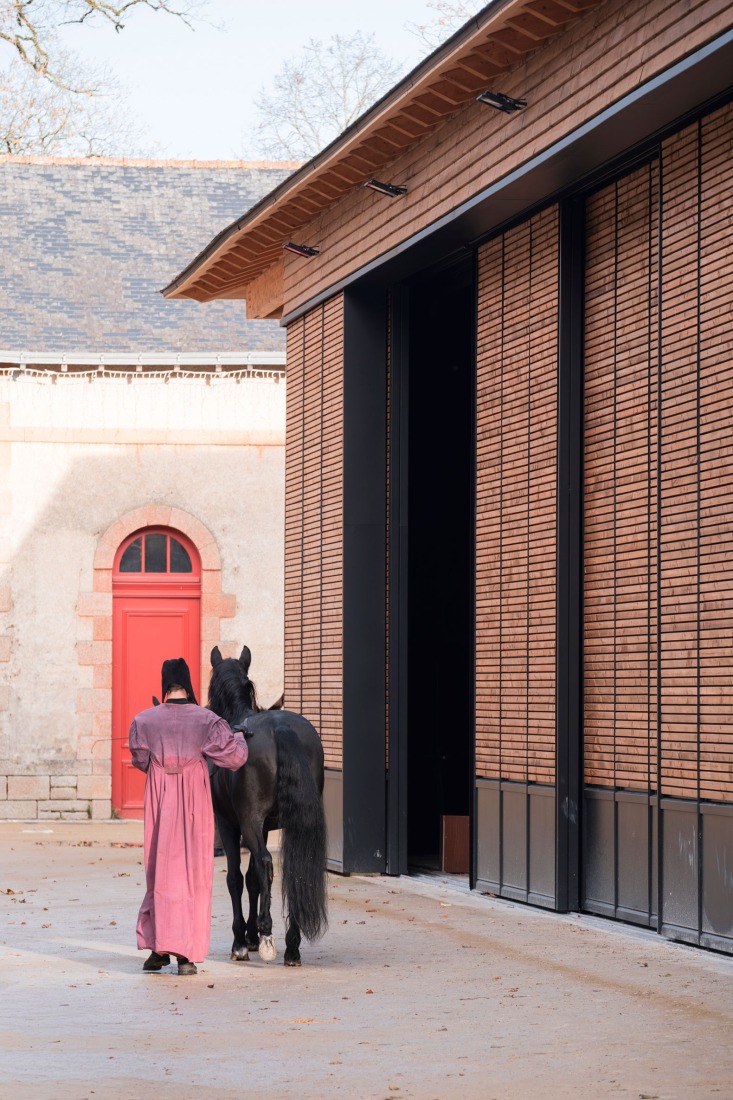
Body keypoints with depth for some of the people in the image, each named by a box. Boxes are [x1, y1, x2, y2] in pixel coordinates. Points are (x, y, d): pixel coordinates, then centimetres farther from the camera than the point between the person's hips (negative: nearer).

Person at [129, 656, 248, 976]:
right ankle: (186, 953, 3)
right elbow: (235, 756, -3)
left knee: (160, 869, 11)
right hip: (195, 803, -1)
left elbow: (140, 760, 8)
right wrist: (239, 738, 18)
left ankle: (157, 947, 7)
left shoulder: (143, 721, -4)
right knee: (193, 873, 5)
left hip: (159, 801, 1)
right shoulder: (207, 721, -7)